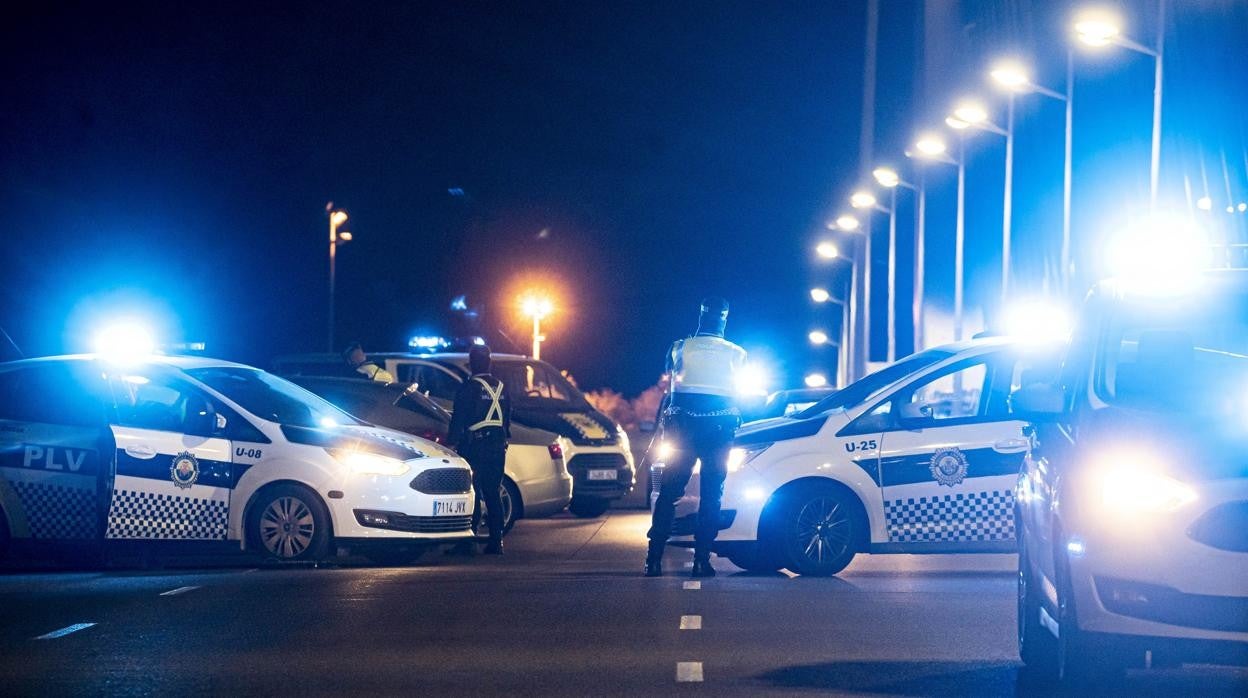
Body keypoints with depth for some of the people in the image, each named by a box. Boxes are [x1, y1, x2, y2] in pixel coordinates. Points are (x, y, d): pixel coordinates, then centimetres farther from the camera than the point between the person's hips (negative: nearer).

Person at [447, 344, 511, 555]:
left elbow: (459, 419, -10)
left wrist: (451, 440, -4)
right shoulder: (501, 387, 12)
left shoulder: (470, 387, -9)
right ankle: (496, 541, 5)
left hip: (474, 447, -6)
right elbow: (507, 418, 18)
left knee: (472, 493, -4)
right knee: (492, 494, 8)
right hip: (498, 446, 6)